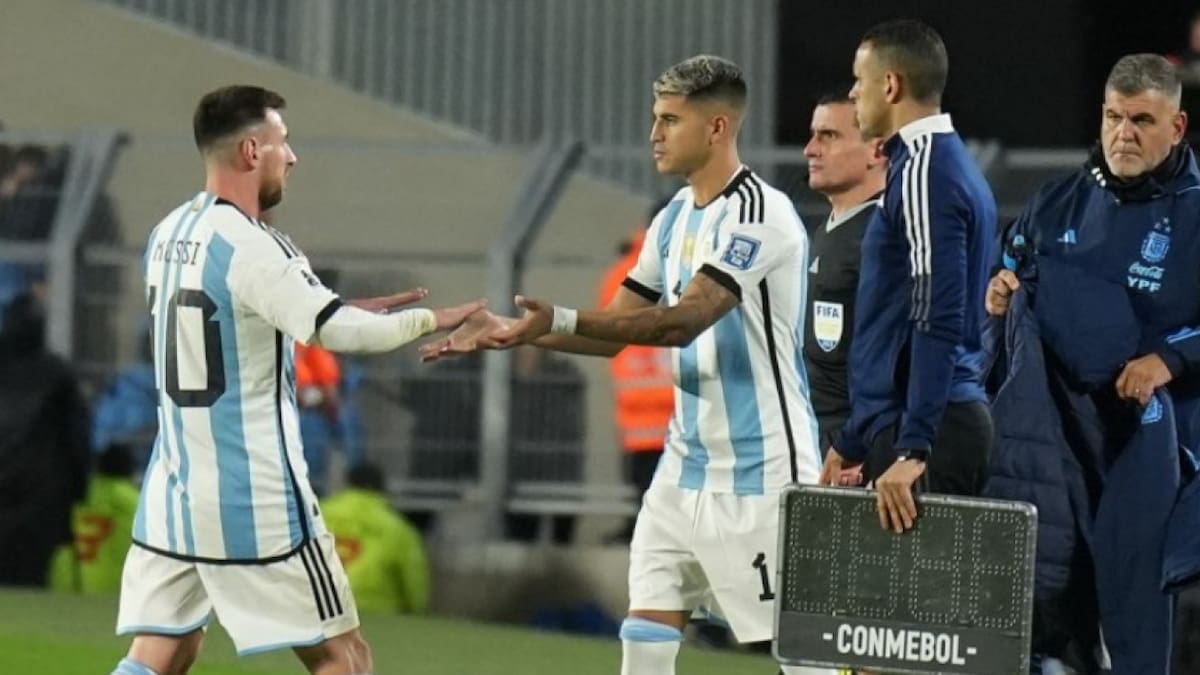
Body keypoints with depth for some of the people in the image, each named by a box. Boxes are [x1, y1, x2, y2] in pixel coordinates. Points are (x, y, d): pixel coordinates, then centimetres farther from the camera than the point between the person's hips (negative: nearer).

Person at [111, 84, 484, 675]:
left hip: (173, 487, 8)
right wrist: (428, 321, -13)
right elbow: (335, 331, -27)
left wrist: (347, 311, 18)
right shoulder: (250, 248, -16)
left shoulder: (168, 235, 10)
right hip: (252, 496, -8)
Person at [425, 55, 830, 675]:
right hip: (688, 463, 9)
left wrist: (561, 320, -34)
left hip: (760, 472, -9)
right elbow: (614, 332, 14)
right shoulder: (675, 218, 11)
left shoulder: (758, 213, -17)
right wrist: (514, 333, 1)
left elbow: (684, 320, -27)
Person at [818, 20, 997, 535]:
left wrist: (911, 450, -24)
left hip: (927, 430, -10)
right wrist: (853, 441, 29)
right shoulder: (949, 163, 19)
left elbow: (938, 323, -20)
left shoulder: (924, 170, -12)